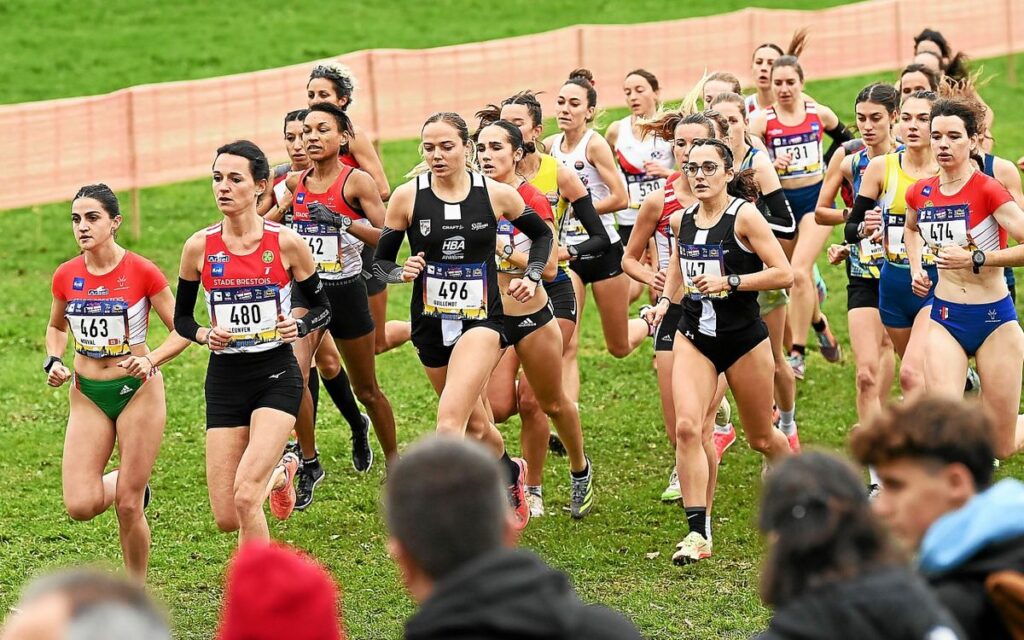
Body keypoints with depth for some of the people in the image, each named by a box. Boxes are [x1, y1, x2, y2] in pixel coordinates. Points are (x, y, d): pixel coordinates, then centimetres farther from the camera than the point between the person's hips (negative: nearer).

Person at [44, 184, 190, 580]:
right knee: (81, 505, -9)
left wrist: (150, 360, -21)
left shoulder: (142, 272, -12)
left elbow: (182, 330, -5)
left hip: (138, 392, -3)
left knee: (128, 507, -2)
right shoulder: (66, 276, 0)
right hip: (87, 395, 3)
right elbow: (56, 327, 19)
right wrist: (54, 361, 0)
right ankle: (121, 484, 26)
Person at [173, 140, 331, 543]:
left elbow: (322, 307, 6)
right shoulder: (199, 247, -2)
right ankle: (280, 473, 36)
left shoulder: (286, 243, -6)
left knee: (245, 494, -22)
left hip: (276, 376, -3)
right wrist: (205, 335, -10)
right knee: (226, 519, 2)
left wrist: (300, 327, -15)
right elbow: (181, 317, 11)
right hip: (225, 379, 3)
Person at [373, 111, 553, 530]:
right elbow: (380, 262, 3)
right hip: (431, 325, 3)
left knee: (449, 423, -22)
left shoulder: (497, 195, -5)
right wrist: (403, 272, -18)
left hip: (481, 320, -3)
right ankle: (511, 473, 50)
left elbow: (541, 234, 14)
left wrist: (532, 277, 0)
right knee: (475, 425, 19)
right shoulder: (407, 197, -6)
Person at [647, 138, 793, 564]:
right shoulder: (681, 220, 5)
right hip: (694, 337, 4)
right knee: (687, 427, -18)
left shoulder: (744, 216, -12)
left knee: (761, 438, 12)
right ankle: (698, 533, -18)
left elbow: (783, 274, -17)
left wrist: (728, 282, -22)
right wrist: (665, 300, 7)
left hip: (744, 339, -4)